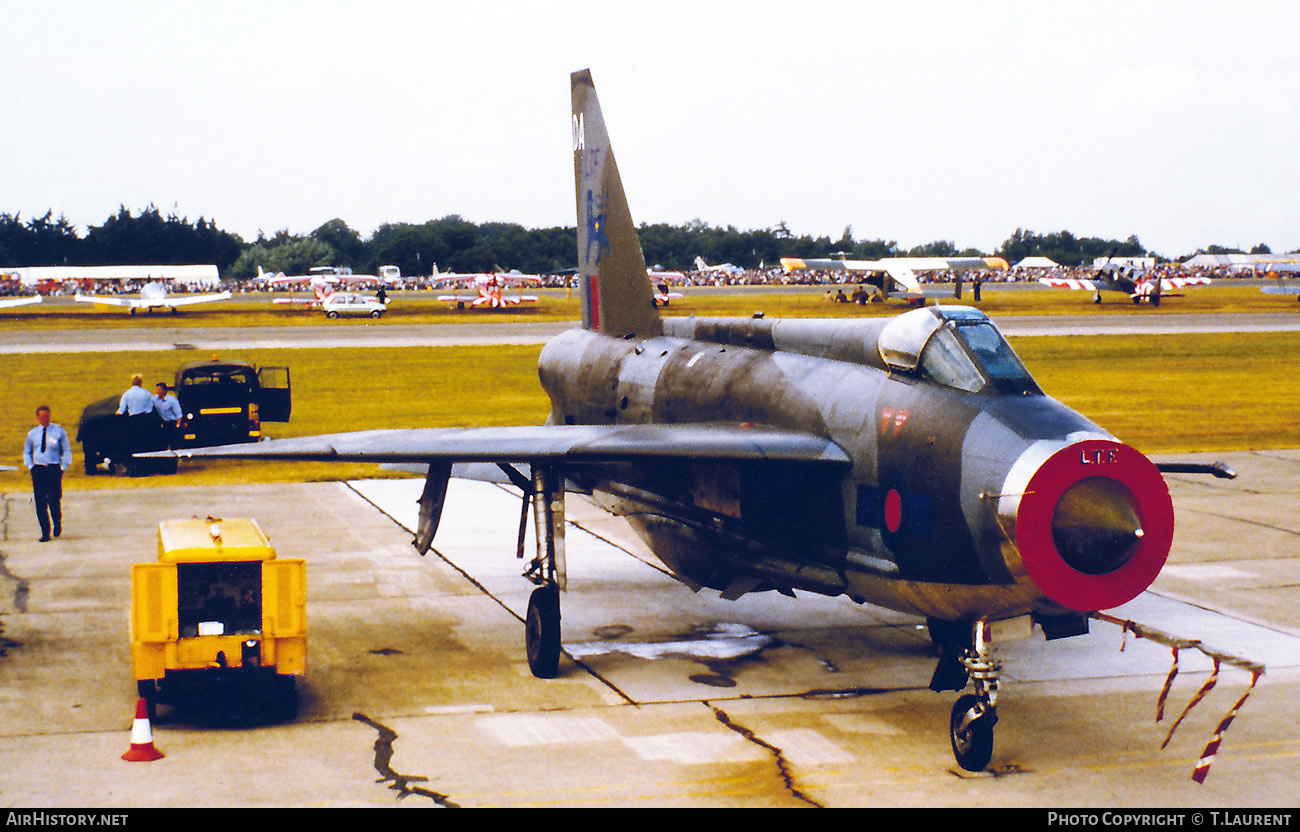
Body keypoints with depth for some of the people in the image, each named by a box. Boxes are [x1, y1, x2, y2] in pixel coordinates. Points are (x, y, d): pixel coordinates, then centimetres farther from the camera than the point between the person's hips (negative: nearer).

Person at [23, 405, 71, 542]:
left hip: (54, 469, -2)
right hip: (38, 470, 2)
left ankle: (57, 524, 24)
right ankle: (45, 532, 4)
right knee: (40, 503, -3)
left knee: (54, 500, -4)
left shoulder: (59, 431, 2)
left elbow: (67, 451, 6)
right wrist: (31, 466, 7)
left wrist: (63, 468, -3)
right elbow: (26, 452, 22)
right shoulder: (32, 433, 10)